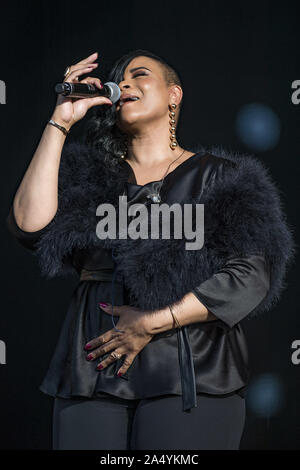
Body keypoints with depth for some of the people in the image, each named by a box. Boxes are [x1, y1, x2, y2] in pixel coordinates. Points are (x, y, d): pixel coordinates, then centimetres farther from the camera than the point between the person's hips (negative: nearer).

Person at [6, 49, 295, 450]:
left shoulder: (219, 176, 7)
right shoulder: (90, 175, 15)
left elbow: (251, 276, -4)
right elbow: (31, 226, -3)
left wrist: (151, 324, -9)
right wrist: (60, 122, 1)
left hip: (191, 375, -2)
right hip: (92, 368, 2)